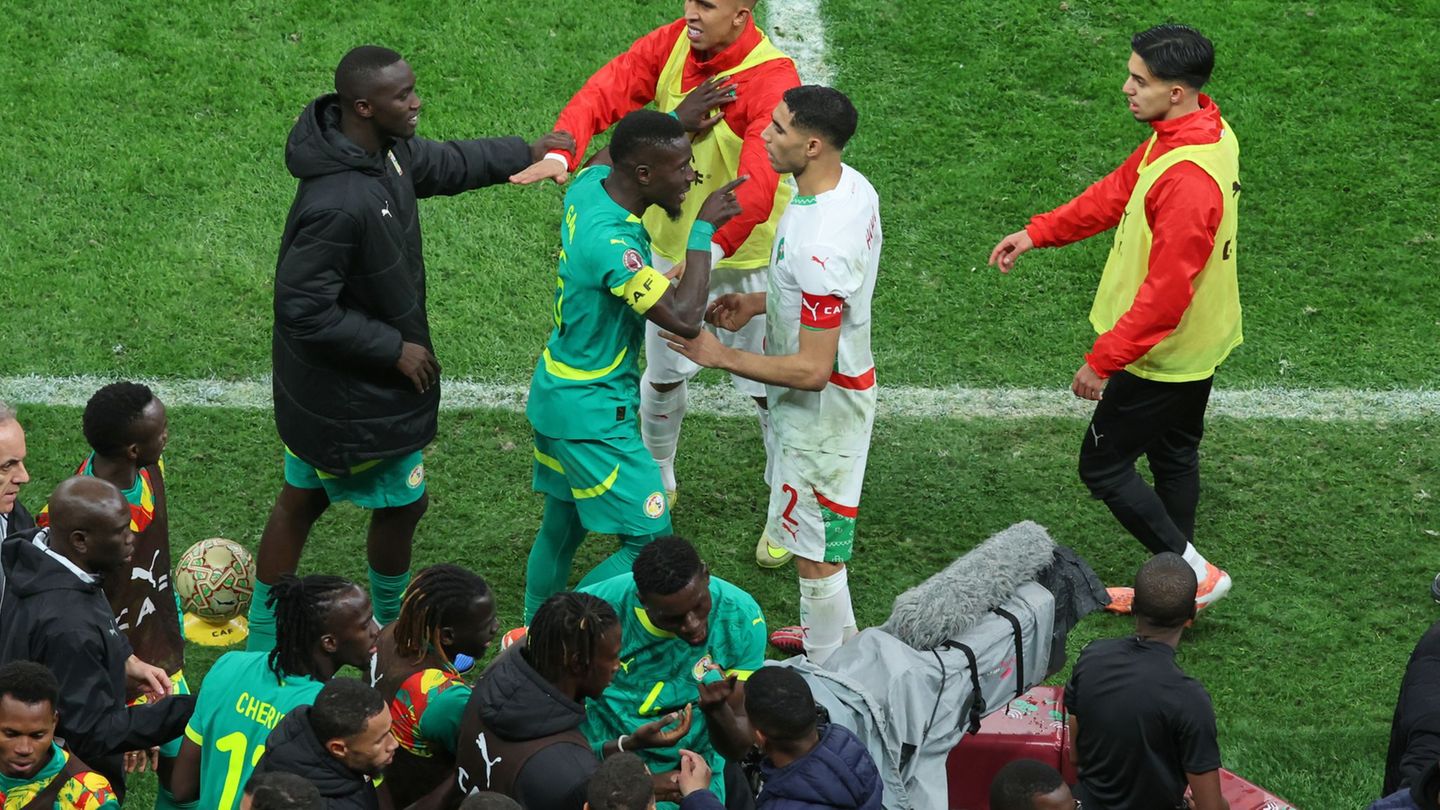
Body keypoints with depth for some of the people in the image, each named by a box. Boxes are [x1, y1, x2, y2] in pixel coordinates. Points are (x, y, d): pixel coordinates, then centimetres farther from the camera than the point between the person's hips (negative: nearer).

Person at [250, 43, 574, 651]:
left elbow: (443, 163, 16)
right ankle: (392, 626, 37)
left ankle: (263, 639, 32)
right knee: (402, 504, 13)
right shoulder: (335, 205, -36)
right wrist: (395, 350, -22)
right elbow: (303, 309, -30)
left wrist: (526, 154, 24)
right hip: (358, 396, -9)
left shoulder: (387, 149, -7)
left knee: (302, 500, 19)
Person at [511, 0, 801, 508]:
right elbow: (605, 92, -22)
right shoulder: (672, 44, -13)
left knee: (768, 388, 10)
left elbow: (757, 185, -41)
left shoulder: (772, 80, -30)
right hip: (672, 245, 5)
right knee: (663, 375, 21)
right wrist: (562, 152, -41)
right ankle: (657, 479, 44)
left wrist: (710, 251, -54)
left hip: (745, 257, -5)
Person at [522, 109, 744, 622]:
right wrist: (703, 229, -24)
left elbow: (608, 157, 22)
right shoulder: (612, 245, -33)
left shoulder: (590, 184, -5)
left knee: (563, 526, 22)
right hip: (592, 413, -10)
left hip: (556, 392, 10)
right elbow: (684, 318, -33)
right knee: (649, 543, -2)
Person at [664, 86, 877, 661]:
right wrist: (758, 303, 6)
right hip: (847, 383, 10)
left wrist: (721, 356, -23)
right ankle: (836, 632, 48)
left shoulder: (818, 247, -37)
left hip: (821, 407, -10)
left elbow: (812, 370, -32)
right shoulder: (852, 186, -7)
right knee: (823, 529, 28)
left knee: (813, 547, 9)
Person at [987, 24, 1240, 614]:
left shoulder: (1189, 179, -34)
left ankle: (1193, 572, 9)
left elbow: (1165, 293, -31)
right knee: (1173, 458, 21)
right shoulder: (1198, 130, -2)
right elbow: (1118, 191, 11)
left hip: (1163, 358, -10)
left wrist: (1103, 361, -23)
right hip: (1197, 345, 10)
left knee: (1103, 467, 4)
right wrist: (1038, 234, 8)